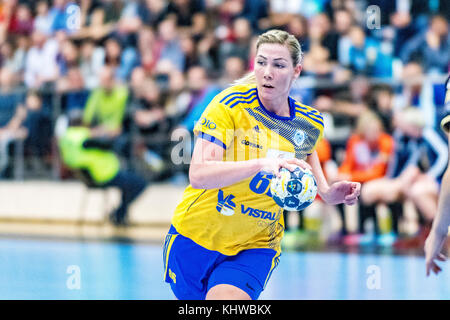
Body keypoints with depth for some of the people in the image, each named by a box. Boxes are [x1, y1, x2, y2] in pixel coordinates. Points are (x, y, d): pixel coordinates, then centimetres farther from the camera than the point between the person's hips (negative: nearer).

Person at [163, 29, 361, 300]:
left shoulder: (311, 124, -4)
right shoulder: (230, 105, -18)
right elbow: (198, 175, -30)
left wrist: (326, 192, 3)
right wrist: (261, 164, -42)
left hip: (255, 249, 1)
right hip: (195, 236, -1)